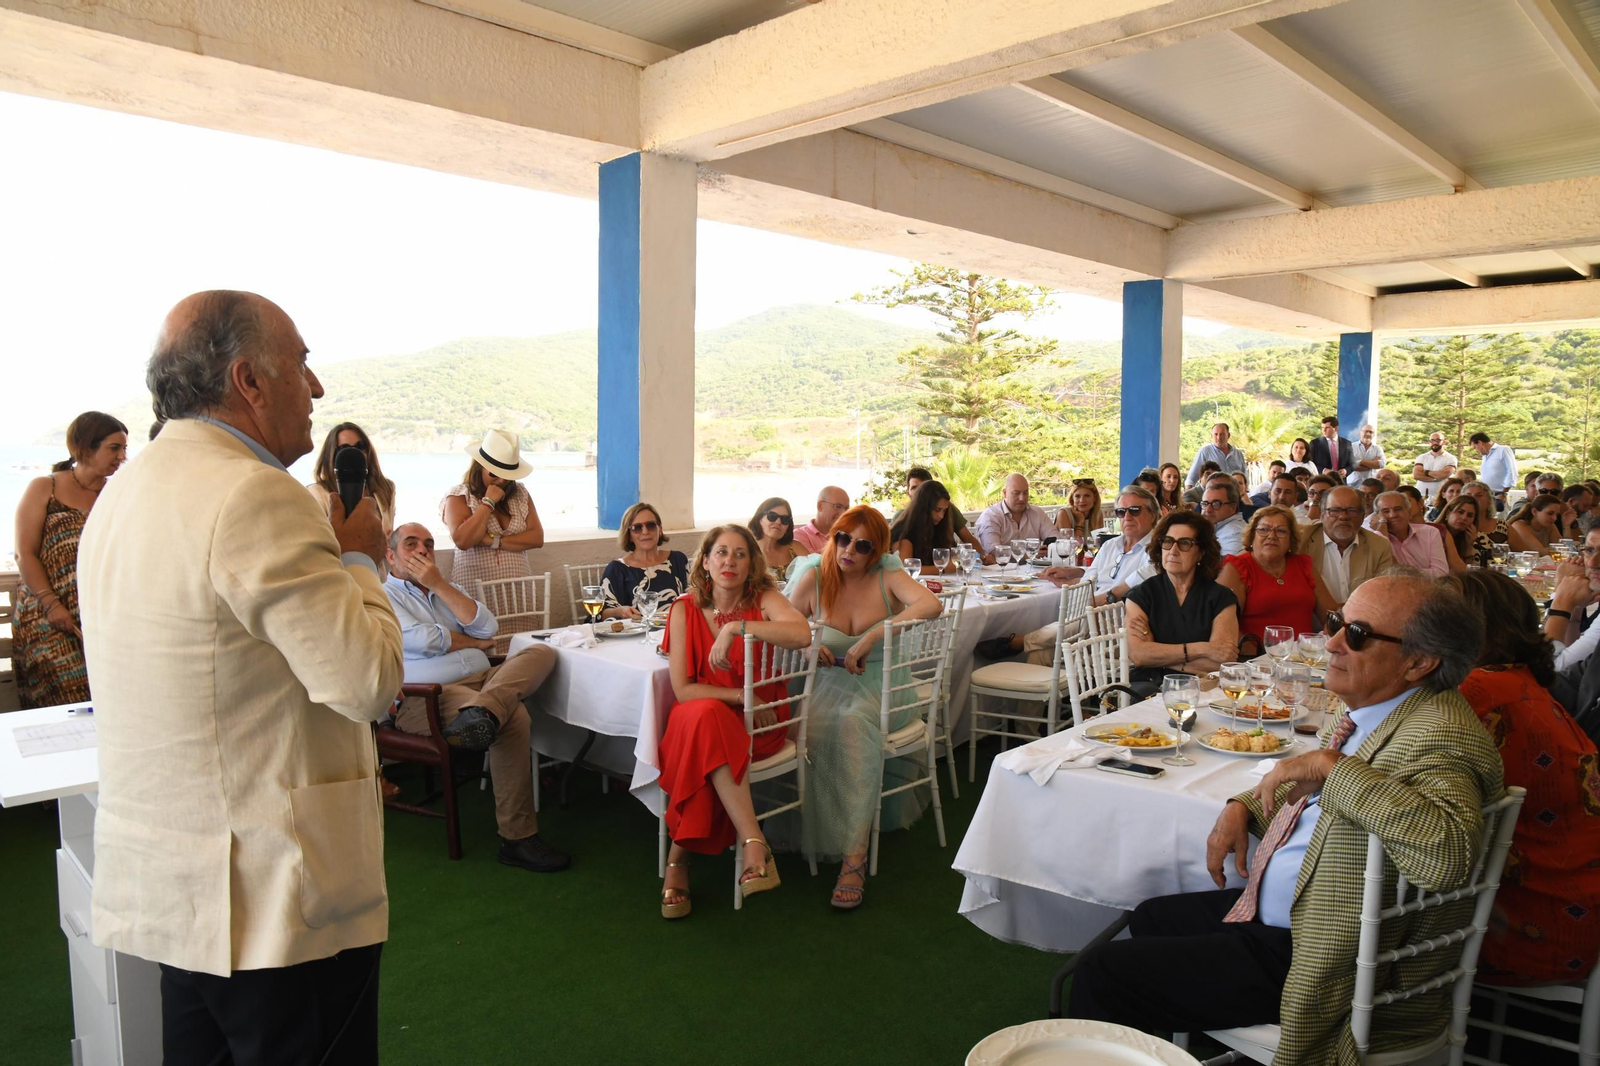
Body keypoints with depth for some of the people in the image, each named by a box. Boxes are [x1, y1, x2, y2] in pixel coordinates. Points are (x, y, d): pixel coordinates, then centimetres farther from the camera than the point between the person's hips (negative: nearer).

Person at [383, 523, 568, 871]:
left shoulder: (445, 590, 27)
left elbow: (489, 628, 8)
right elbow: (426, 640, -9)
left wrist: (439, 585, 3)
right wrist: (477, 644, 8)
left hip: (483, 679, 7)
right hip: (429, 696, -7)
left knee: (542, 652, -17)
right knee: (513, 718, -32)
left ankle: (480, 713, -46)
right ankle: (517, 839, -26)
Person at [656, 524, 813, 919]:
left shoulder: (764, 599, -3)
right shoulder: (685, 609, 0)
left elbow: (803, 634, -27)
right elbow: (683, 689, -5)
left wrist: (735, 627, -30)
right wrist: (741, 697, -14)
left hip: (759, 723, -1)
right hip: (699, 718, 1)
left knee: (706, 745, -33)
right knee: (706, 714, -36)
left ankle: (680, 857, -21)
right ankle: (754, 842, -40)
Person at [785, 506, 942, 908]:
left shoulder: (887, 575, -5)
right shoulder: (813, 577, 2)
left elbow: (932, 604, -24)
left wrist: (872, 636, -27)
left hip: (882, 685, -2)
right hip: (831, 682, 2)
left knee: (853, 721, -35)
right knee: (813, 728, -32)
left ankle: (854, 857, -32)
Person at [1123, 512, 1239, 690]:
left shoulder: (1221, 598, 5)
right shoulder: (1142, 595, 8)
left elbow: (1221, 663, -9)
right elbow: (1137, 654, -8)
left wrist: (1157, 655, -8)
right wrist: (1201, 648, -11)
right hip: (1149, 683, 0)